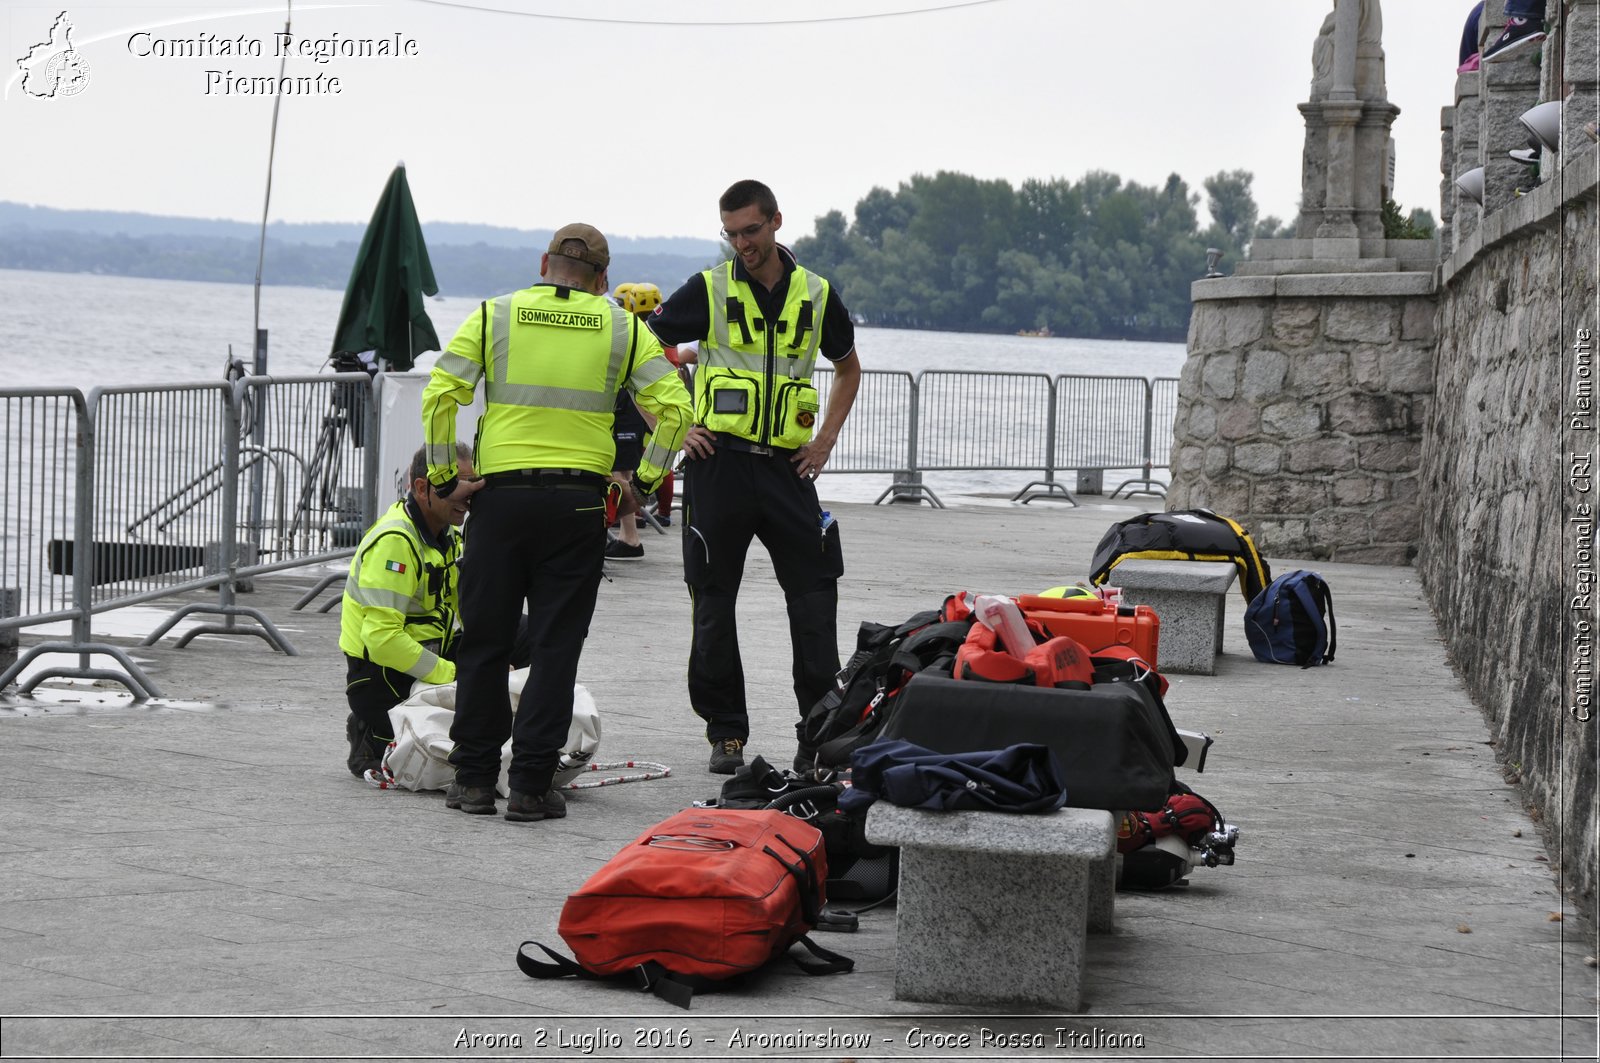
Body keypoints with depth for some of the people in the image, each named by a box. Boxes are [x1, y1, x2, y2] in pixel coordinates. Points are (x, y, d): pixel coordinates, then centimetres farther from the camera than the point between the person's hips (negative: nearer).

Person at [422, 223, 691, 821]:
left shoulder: (493, 317, 4)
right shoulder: (622, 329, 6)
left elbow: (440, 396, -2)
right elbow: (673, 407, 1)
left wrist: (444, 478, 6)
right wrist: (643, 481, 7)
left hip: (501, 494, 0)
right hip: (580, 499, 0)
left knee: (484, 642, 10)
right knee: (555, 647, 4)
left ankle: (474, 780, 13)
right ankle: (530, 787, 2)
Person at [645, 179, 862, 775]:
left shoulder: (816, 295, 7)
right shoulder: (709, 290, 1)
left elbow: (848, 368, 24)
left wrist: (826, 438, 11)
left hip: (787, 465, 2)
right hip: (719, 461, -1)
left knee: (815, 597, -3)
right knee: (714, 603, 3)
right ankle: (726, 733, 13)